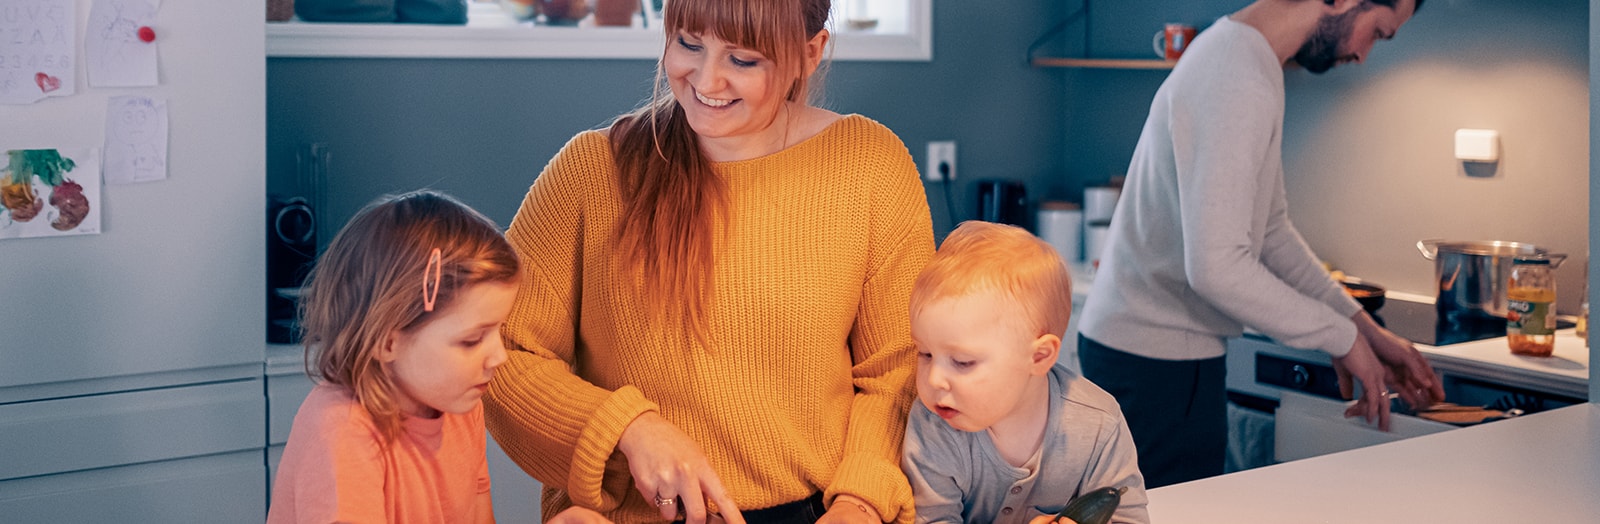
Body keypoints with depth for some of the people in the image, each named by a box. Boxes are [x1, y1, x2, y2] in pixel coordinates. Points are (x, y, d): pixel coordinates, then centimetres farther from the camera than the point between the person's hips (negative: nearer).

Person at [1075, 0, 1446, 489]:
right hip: (1158, 358, -10)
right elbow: (1216, 266, -27)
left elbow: (1269, 229, 18)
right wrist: (1342, 338, -15)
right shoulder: (1237, 83, -22)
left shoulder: (1245, 58, 13)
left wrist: (1365, 327, 13)